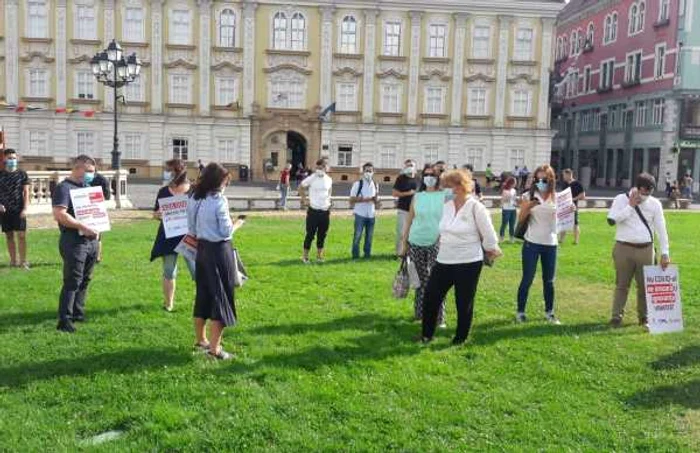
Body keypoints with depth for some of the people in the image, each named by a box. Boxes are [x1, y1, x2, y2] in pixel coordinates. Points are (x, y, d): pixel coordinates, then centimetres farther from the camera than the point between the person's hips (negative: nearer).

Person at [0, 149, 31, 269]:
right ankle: (13, 261, 16)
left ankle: (23, 261, 0)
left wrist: (25, 209, -8)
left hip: (18, 210, -2)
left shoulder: (22, 174, 1)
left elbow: (26, 192, 0)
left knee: (21, 235, -5)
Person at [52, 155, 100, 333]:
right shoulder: (64, 188, -11)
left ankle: (78, 313, 26)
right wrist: (82, 227, -25)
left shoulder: (87, 187, 16)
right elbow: (59, 215, -22)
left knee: (85, 280, 15)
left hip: (91, 240, 8)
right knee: (72, 282, -6)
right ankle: (65, 320, -1)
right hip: (74, 242, -8)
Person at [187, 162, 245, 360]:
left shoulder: (193, 199, 5)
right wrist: (236, 224, 3)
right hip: (219, 250, -7)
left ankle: (200, 339, 31)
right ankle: (214, 348, 2)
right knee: (220, 297, 1)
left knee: (203, 295, 18)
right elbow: (226, 232, -14)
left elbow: (192, 228, 11)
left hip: (202, 248, 7)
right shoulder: (219, 200, -17)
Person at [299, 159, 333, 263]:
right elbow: (301, 188, 4)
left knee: (322, 235, 11)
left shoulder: (329, 179, 4)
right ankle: (305, 256, 10)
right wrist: (304, 200, 0)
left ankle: (319, 255, 24)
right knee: (310, 234, -1)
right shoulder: (311, 178, -9)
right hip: (314, 211, -4)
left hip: (325, 211, 4)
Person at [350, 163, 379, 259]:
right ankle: (355, 255, 8)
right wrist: (364, 199, -18)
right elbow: (352, 199, -8)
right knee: (357, 236, -2)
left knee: (369, 236, 10)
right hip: (360, 214, -4)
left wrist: (375, 199, -7)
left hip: (371, 215, 4)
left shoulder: (375, 185, 11)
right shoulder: (358, 184, -4)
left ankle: (367, 254, 19)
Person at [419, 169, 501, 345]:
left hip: (468, 264, -6)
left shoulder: (475, 207, -13)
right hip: (444, 261, 6)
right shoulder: (446, 206, 6)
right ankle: (427, 334, 22)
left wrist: (490, 250, 4)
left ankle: (460, 338, 23)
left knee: (464, 302, 6)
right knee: (431, 296, 7)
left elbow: (489, 235, -8)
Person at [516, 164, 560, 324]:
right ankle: (520, 312, 12)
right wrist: (529, 206, -22)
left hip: (550, 244, 3)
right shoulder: (529, 196, -1)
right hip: (532, 243, -2)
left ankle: (549, 312, 25)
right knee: (527, 279, 1)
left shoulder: (557, 198, 5)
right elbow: (521, 218, -6)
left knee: (549, 280, 11)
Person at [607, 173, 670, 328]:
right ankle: (617, 316, 11)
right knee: (622, 284, 4)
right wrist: (630, 206, -13)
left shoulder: (654, 204, 3)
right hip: (624, 248, -2)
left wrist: (665, 253, -1)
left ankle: (644, 317, 22)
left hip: (645, 250, 2)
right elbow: (611, 220, -16)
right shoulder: (621, 199, -2)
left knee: (645, 285, 9)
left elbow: (661, 229, 3)